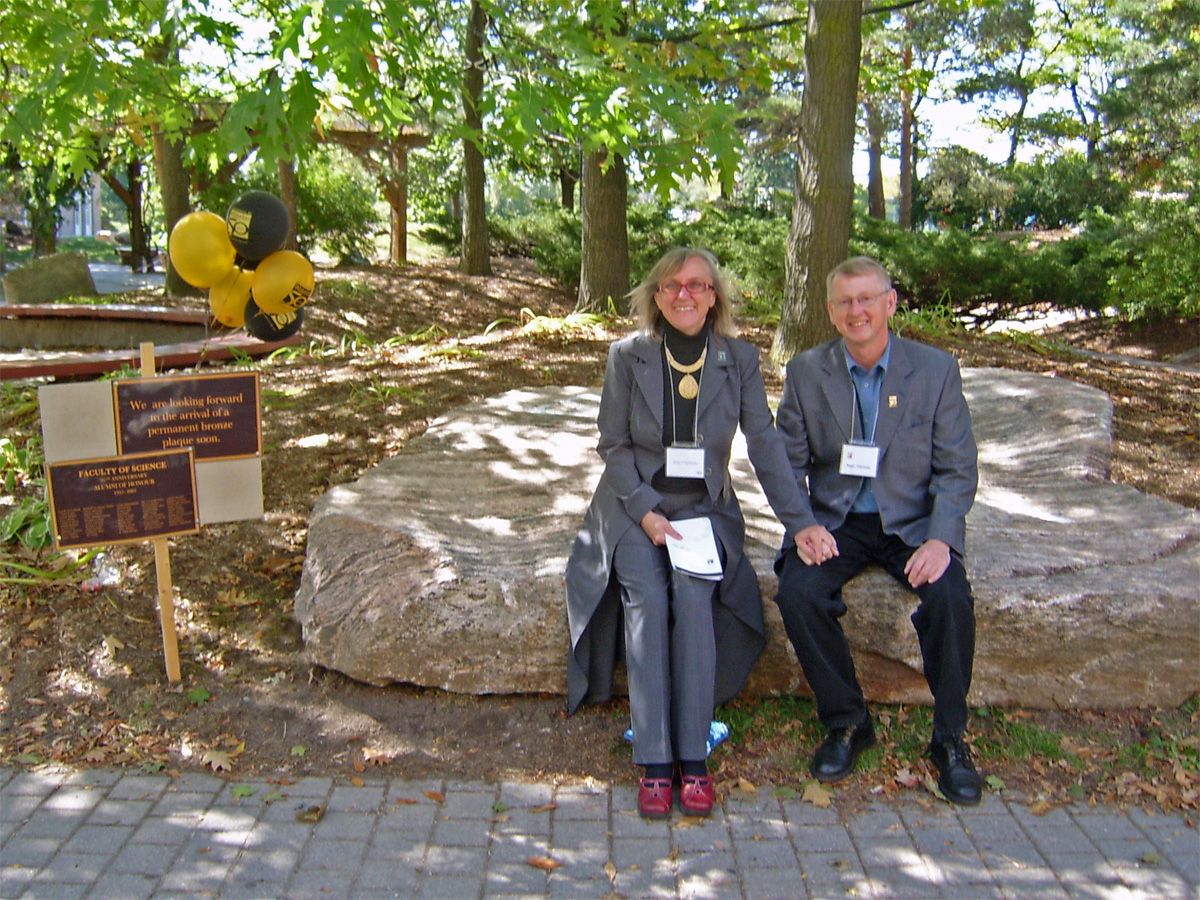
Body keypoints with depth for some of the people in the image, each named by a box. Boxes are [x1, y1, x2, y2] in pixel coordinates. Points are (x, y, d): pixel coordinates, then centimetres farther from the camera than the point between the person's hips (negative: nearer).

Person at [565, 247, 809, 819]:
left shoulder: (740, 359, -1)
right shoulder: (628, 356, -3)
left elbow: (765, 445, -2)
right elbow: (613, 445, -1)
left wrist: (800, 522, -10)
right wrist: (645, 511, -15)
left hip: (704, 509, 1)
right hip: (635, 506, 0)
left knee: (693, 596, -28)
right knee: (646, 598, -27)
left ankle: (694, 758, -20)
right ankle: (654, 762, -21)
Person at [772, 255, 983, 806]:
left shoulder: (936, 370, -1)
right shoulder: (806, 372, 1)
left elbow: (957, 468, -1)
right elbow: (788, 464, 3)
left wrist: (941, 538, -18)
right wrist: (804, 526, -16)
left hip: (911, 521, -1)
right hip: (834, 522, 1)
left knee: (951, 598, -28)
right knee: (797, 591, -27)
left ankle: (949, 738, -4)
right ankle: (846, 723, -3)